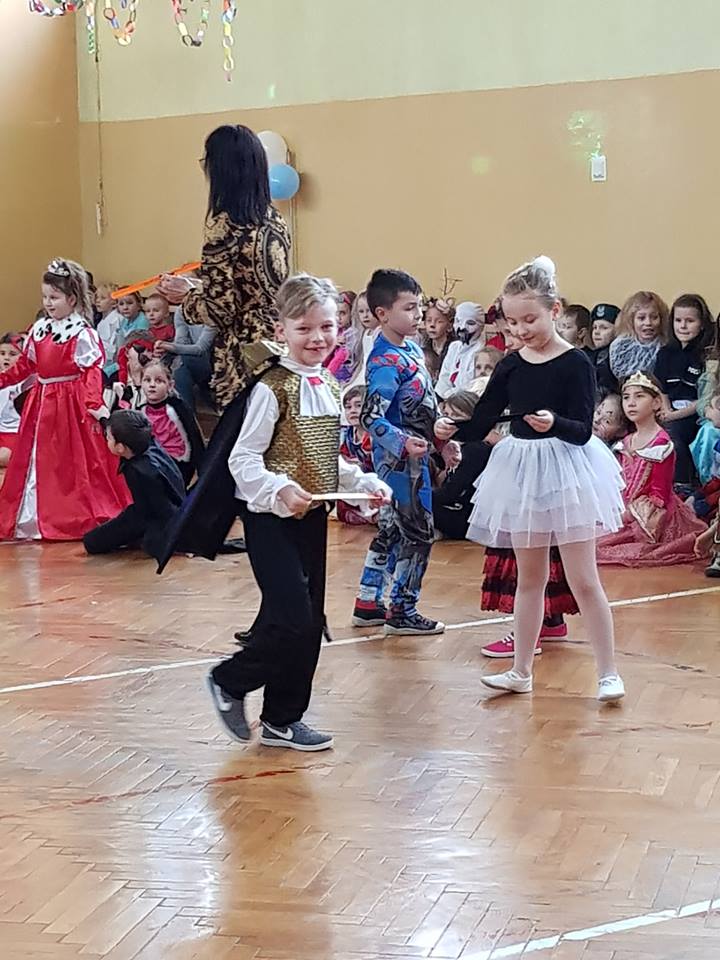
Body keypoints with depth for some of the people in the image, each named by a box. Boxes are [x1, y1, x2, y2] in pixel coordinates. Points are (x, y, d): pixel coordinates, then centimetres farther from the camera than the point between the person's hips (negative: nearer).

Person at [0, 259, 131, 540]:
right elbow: (25, 364, 14)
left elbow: (92, 371, -16)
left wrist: (94, 403, -26)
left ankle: (81, 517, 11)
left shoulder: (82, 333, -12)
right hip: (42, 402, 7)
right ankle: (34, 518, 20)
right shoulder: (39, 329, 7)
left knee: (73, 462, 0)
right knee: (38, 461, 11)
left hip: (70, 402, -6)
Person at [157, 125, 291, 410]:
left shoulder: (224, 226, -14)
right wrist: (197, 287, 23)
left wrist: (187, 295, 4)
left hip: (243, 360, -7)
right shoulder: (275, 222, 8)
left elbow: (220, 310, -16)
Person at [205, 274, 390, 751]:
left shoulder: (331, 389, 10)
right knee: (293, 621, -13)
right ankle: (229, 682, 10)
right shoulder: (273, 389, -13)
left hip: (313, 518, 8)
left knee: (310, 623, 9)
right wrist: (281, 490, -29)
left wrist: (366, 483, 5)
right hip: (272, 519, -8)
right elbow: (243, 460, -15)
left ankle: (283, 719, 21)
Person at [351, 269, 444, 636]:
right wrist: (403, 443, -34)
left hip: (414, 454, 9)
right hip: (398, 457, -9)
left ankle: (368, 604, 25)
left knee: (392, 530, 16)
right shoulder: (386, 361, -20)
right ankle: (402, 612, 7)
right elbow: (372, 417, -25)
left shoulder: (412, 348, 9)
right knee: (419, 531, -2)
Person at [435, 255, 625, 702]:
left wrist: (554, 423, -36)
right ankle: (521, 671, 22)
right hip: (522, 474, 5)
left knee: (584, 580, -2)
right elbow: (481, 424, 3)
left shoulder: (576, 364, -12)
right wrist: (451, 429, -16)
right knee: (529, 578, 14)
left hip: (567, 472, -5)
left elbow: (583, 430, -17)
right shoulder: (511, 366, 3)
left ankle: (609, 673, 6)